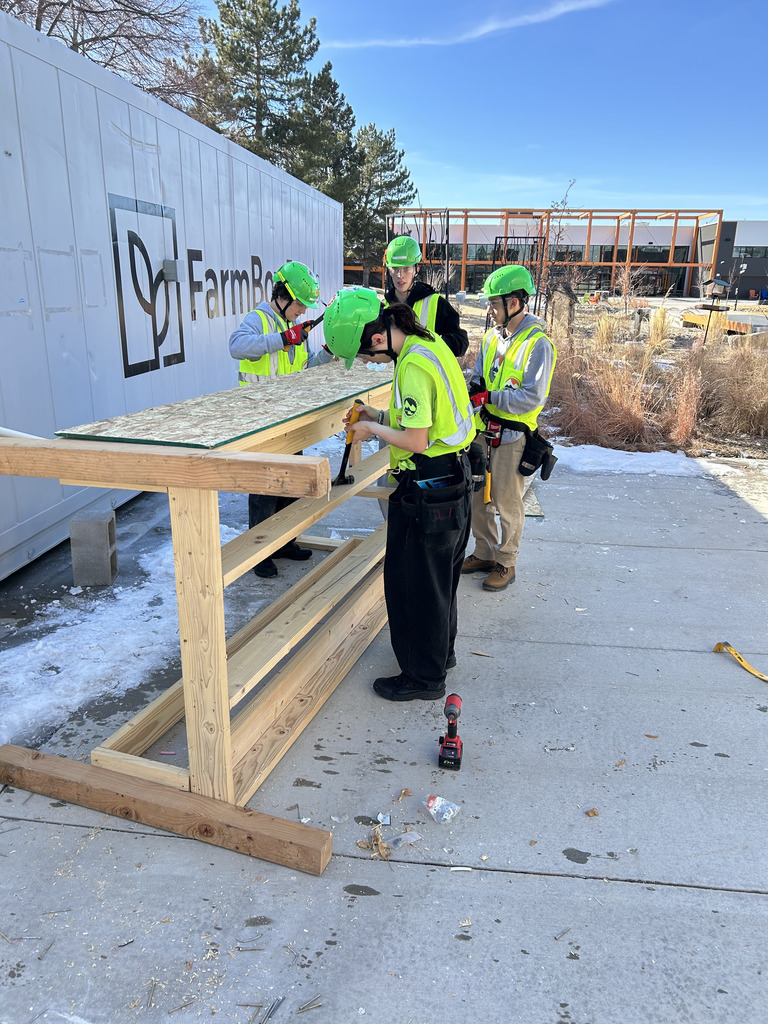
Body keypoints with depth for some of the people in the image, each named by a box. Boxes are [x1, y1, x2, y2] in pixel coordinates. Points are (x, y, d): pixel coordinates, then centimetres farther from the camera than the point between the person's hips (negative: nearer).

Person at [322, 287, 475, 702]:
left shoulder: (414, 365, -23)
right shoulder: (431, 345, 7)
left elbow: (416, 441, -25)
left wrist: (373, 429, -9)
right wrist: (383, 416, 8)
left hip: (428, 489, -10)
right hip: (452, 475, 10)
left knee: (412, 582, 4)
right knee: (438, 576, 23)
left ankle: (424, 676, 18)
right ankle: (440, 652, 41)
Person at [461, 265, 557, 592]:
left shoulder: (537, 345, -16)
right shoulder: (492, 337, 7)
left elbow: (532, 398, -21)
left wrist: (490, 397, -22)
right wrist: (473, 390, -6)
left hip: (511, 436, -7)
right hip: (484, 430, 7)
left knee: (507, 503, 5)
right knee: (477, 497, 15)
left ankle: (506, 563, 22)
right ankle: (484, 553, 33)